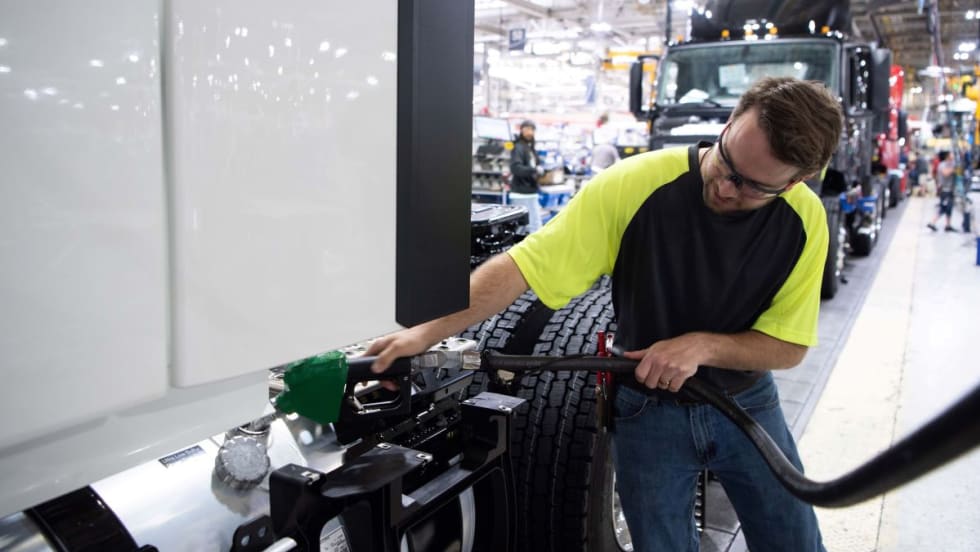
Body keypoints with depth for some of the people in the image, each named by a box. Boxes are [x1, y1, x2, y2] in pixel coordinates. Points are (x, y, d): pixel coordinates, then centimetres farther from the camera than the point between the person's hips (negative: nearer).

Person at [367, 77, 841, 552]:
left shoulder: (804, 219, -16)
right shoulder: (633, 184, -25)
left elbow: (789, 346, -8)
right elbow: (521, 266, -25)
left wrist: (702, 345, -25)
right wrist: (427, 331, -33)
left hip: (747, 403, 3)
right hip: (648, 409, -2)